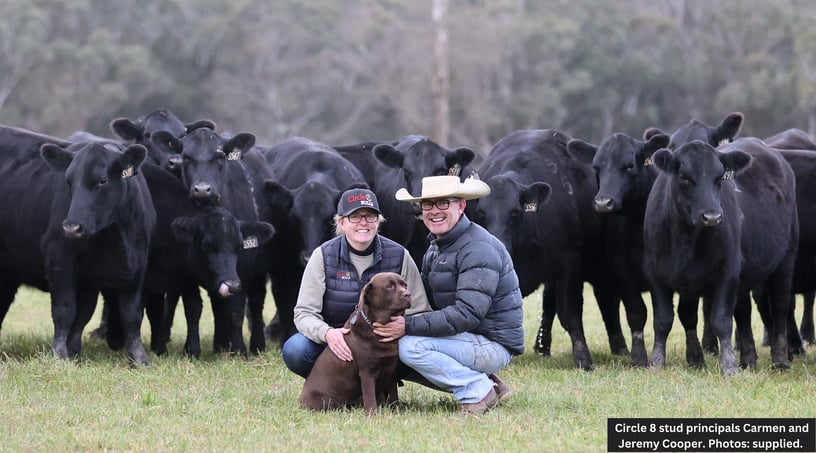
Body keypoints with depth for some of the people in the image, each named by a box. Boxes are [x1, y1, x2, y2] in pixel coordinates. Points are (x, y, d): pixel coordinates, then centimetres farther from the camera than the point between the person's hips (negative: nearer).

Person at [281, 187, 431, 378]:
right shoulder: (323, 256, -6)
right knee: (295, 350, -31)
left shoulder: (399, 256, -5)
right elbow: (305, 313, -10)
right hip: (336, 342, 0)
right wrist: (327, 333, -33)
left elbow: (420, 312, -3)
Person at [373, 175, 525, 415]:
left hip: (493, 345, -10)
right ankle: (484, 383, 8)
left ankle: (478, 392, -9)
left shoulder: (478, 249, -19)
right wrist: (399, 319, -11)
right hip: (470, 341, 10)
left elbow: (468, 313, -27)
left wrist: (409, 326, -28)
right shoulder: (436, 247, 13)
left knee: (411, 347, -23)